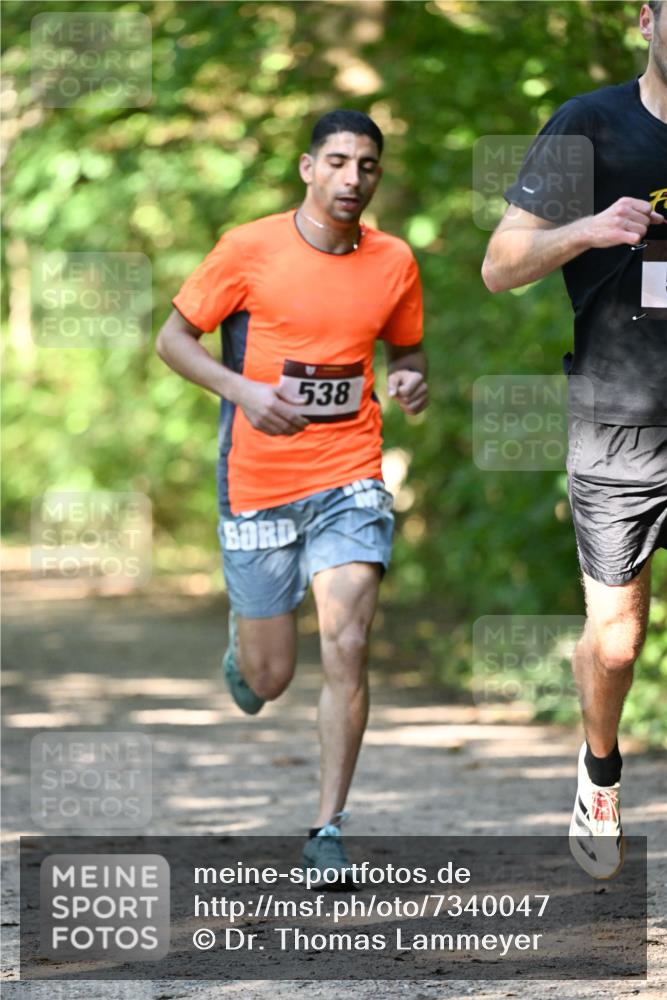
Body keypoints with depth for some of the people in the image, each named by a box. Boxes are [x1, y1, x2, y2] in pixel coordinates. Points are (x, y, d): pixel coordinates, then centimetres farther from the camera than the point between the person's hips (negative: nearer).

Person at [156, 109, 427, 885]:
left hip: (350, 480, 1)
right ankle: (241, 644, 46)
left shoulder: (393, 262, 2)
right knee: (270, 677, 6)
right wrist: (244, 391, -17)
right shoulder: (250, 250, -7)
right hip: (257, 481, -1)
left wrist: (412, 382, -5)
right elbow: (173, 339, -1)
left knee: (345, 646, -15)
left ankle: (328, 831, -5)